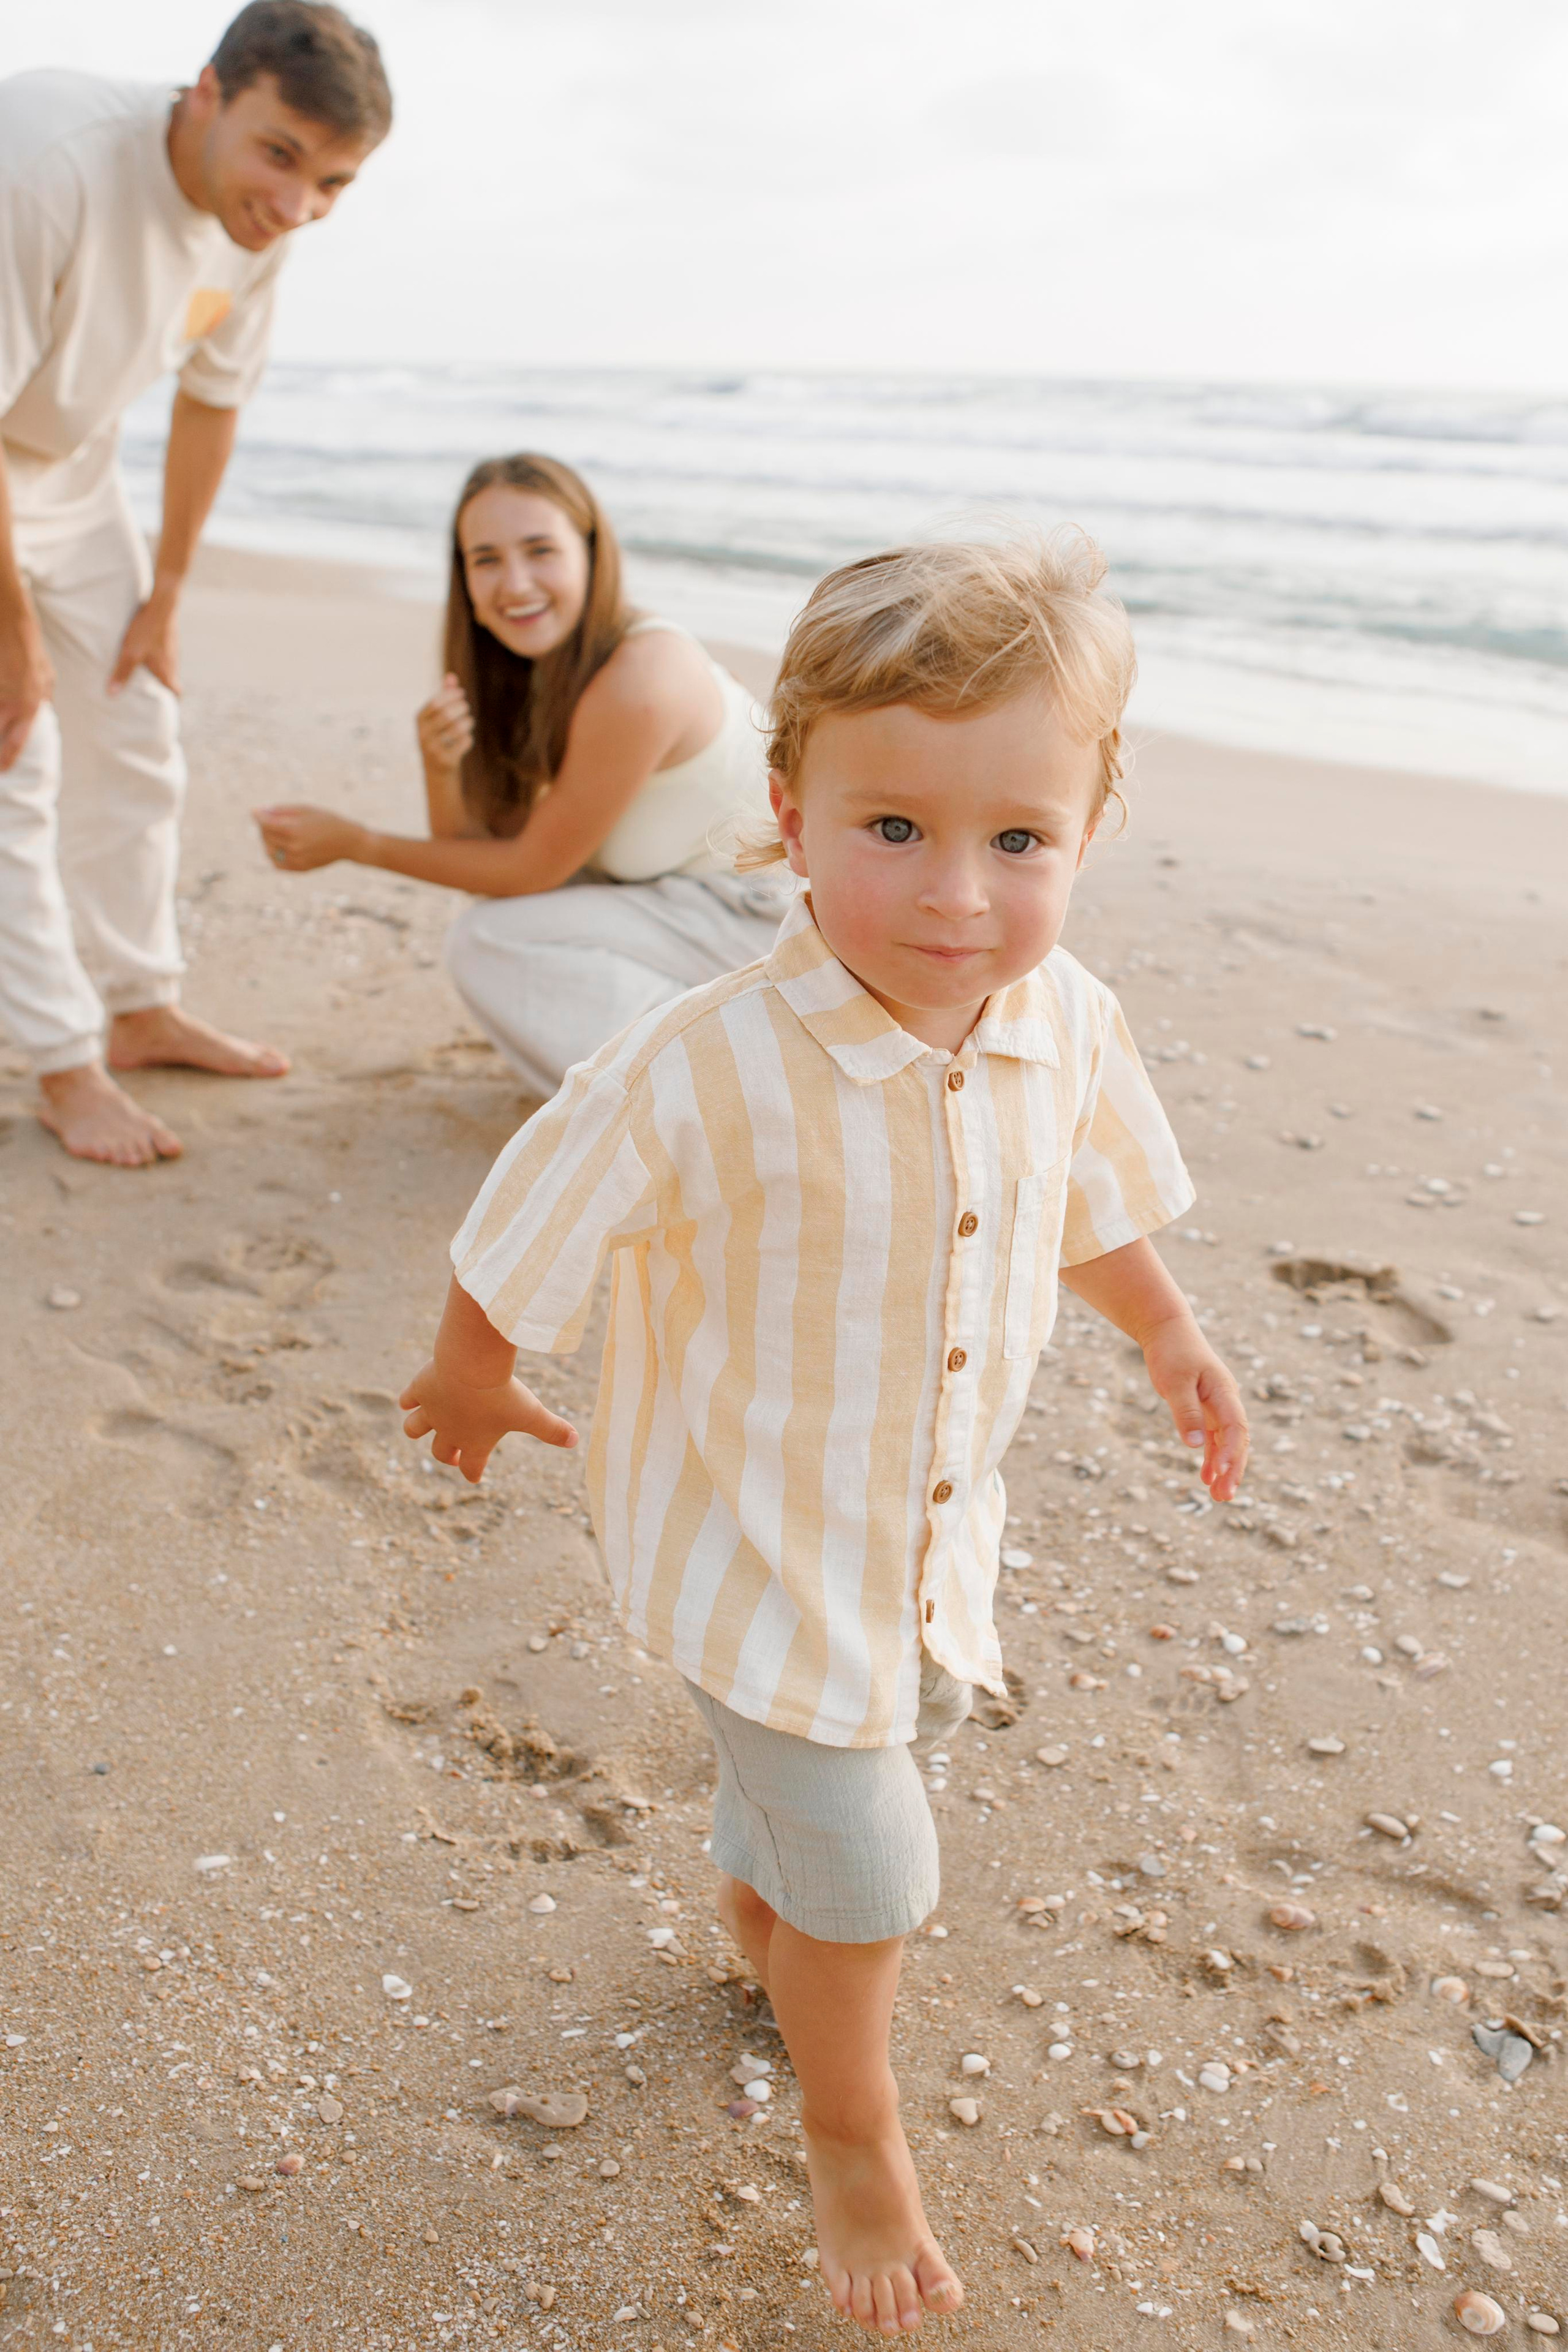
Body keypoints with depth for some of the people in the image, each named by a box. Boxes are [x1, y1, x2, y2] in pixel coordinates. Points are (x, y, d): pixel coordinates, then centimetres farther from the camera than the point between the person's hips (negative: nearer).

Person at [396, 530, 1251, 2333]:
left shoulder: (1069, 1027, -16)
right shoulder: (704, 1076, -34)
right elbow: (520, 1245, -17)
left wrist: (1169, 1333, 19)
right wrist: (471, 1383, 0)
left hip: (932, 1525, 6)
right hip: (754, 1543, -6)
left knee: (907, 1707, 30)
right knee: (869, 1864, 5)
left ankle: (758, 1898, 66)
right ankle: (853, 2135, 39)